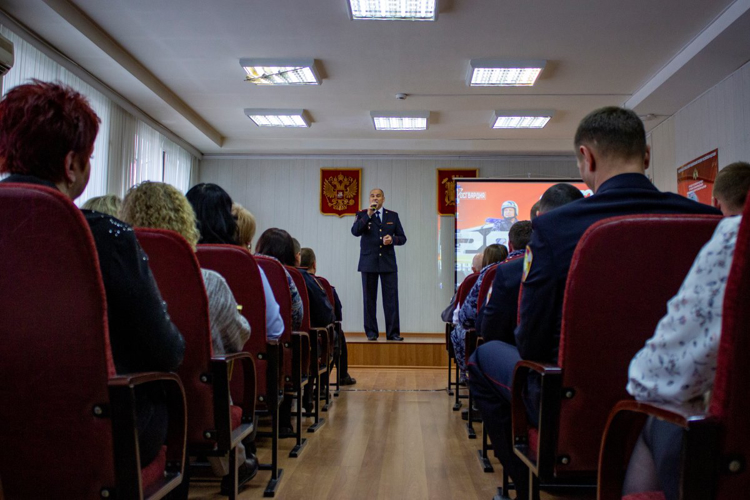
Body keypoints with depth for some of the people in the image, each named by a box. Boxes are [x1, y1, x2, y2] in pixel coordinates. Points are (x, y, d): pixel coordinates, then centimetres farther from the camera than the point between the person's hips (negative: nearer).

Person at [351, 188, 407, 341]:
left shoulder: (393, 215, 11)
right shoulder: (362, 215, 6)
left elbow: (402, 238, 10)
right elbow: (355, 231, -12)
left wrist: (392, 239, -11)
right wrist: (368, 214, -16)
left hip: (388, 262, 1)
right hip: (369, 263, -1)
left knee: (391, 298, -2)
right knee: (369, 299, 2)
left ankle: (393, 332, 2)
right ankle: (371, 332, 9)